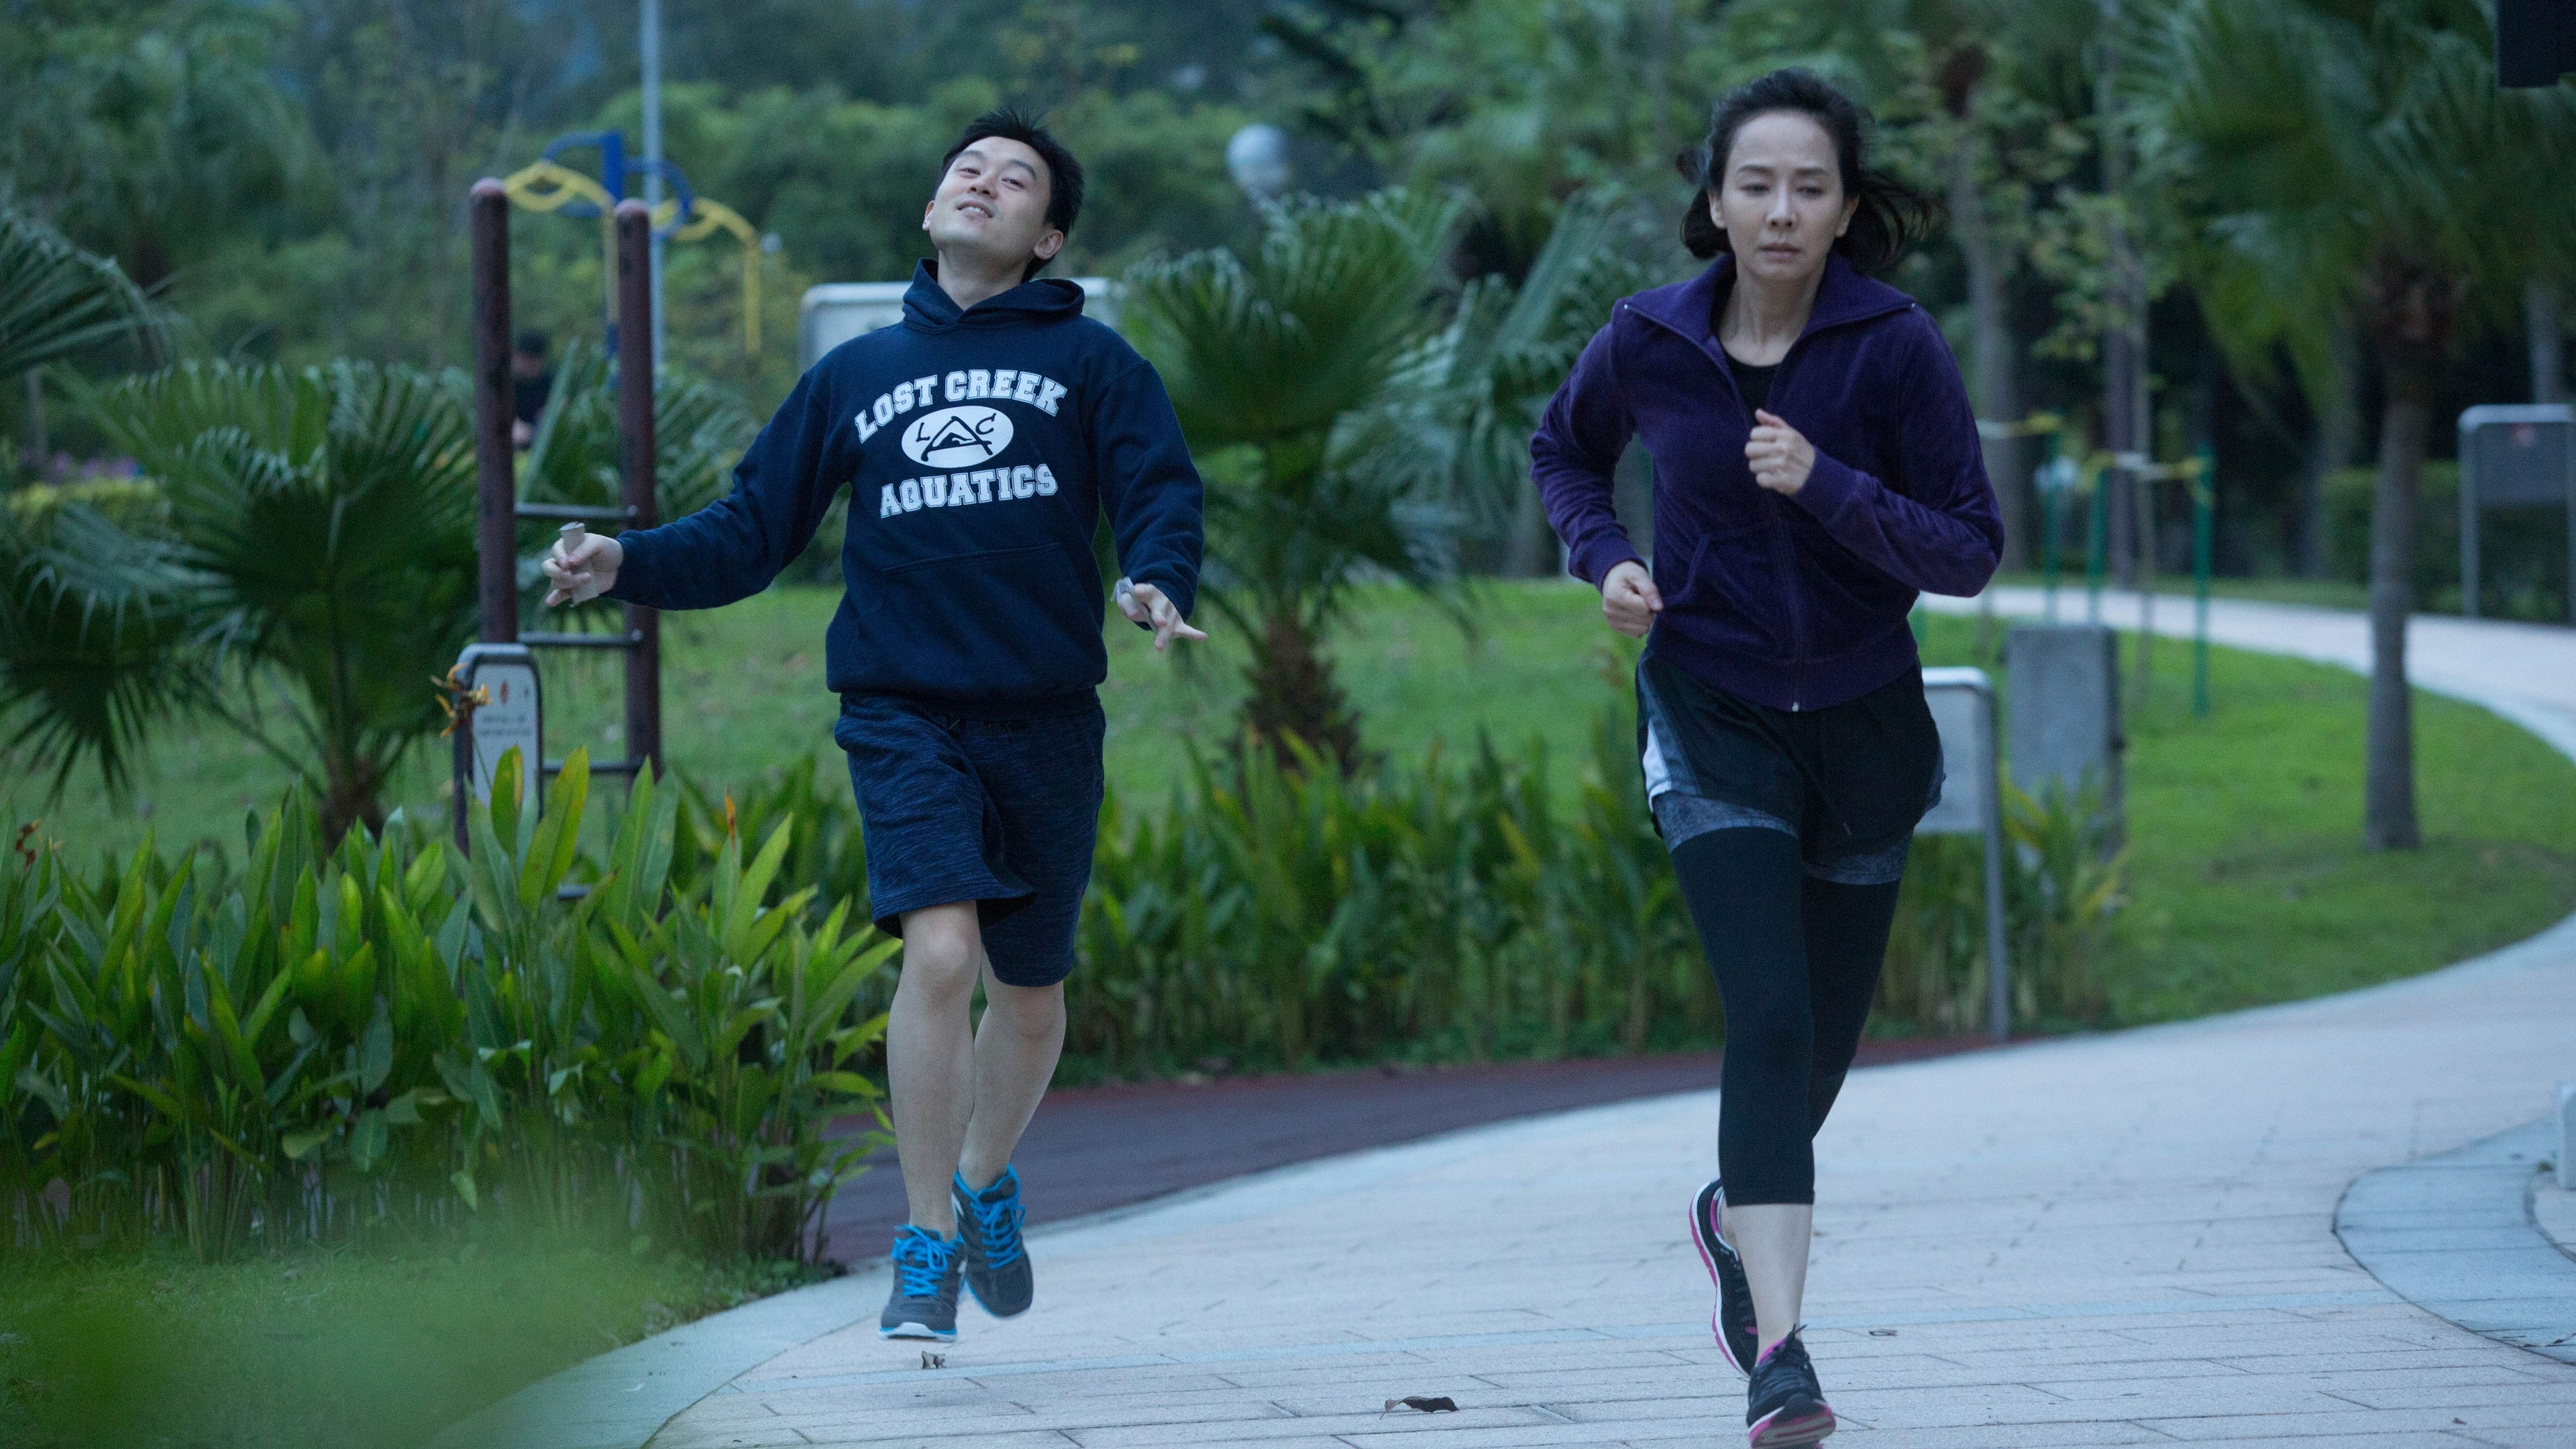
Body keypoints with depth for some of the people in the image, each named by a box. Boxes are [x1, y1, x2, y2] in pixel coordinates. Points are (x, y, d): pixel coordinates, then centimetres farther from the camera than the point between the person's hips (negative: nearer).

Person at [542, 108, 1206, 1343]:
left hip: (1047, 718, 1)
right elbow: (751, 531, 14)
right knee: (941, 951, -20)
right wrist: (627, 565, -2)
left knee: (1029, 998, 11)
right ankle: (926, 1244, -10)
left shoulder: (1088, 361, 7)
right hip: (903, 715, -1)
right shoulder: (856, 375, 12)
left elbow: (1159, 491, -3)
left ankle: (986, 1182, 41)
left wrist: (1157, 582, -25)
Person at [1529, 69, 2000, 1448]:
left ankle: (1738, 1213, 46)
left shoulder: (1897, 346, -13)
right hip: (1714, 713, -1)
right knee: (1769, 1014, -18)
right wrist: (1606, 559, -5)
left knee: (1823, 1033, 14)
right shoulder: (1649, 342, -8)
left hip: (1862, 718, 2)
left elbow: (1970, 550, -13)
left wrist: (1827, 487, -27)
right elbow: (1564, 451, 14)